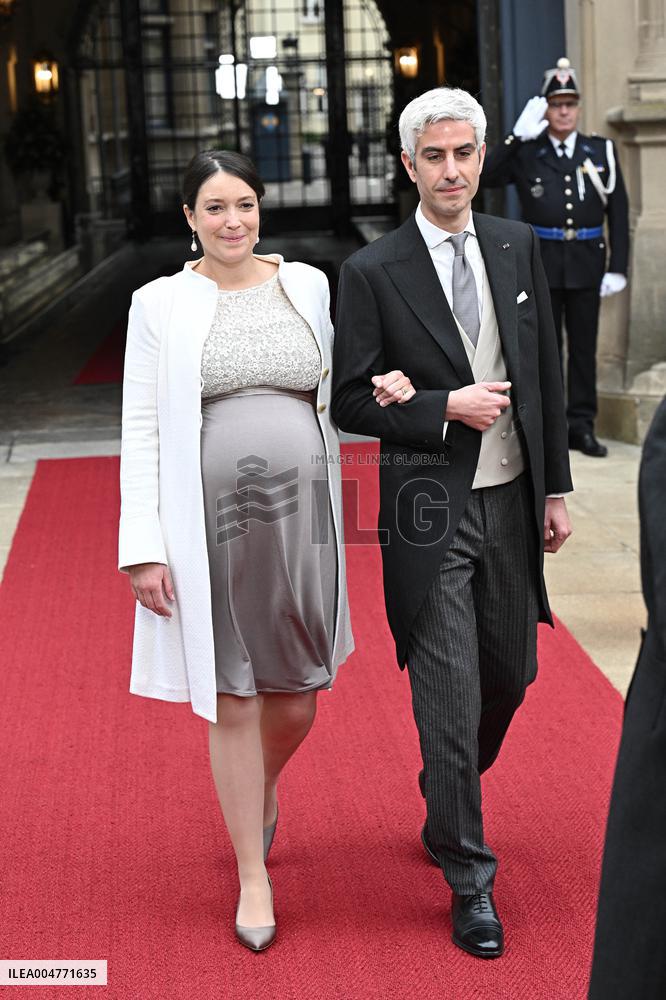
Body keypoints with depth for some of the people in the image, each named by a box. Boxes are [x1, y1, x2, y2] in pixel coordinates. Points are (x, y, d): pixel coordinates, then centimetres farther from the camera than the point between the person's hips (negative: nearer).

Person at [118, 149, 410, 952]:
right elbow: (141, 432, -2)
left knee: (295, 702, 9)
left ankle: (262, 788, 44)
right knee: (232, 702, 4)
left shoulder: (307, 286, 7)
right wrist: (144, 548, -8)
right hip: (212, 524, -2)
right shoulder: (160, 304, 0)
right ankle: (253, 876, 21)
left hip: (300, 515, 2)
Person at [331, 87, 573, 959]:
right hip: (430, 512, -5)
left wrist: (555, 487, 8)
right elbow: (352, 402, -6)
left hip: (511, 503, 5)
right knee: (450, 698, -2)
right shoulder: (373, 272, -7)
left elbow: (545, 373, 10)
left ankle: (445, 810, 43)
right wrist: (447, 408, -17)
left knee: (508, 675, 15)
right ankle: (469, 879, 14)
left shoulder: (518, 248, 6)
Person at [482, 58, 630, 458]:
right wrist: (517, 136, -15)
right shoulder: (526, 152, 4)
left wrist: (618, 268, -3)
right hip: (542, 263, -1)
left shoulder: (602, 151, 6)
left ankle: (582, 426, 12)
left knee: (585, 346, 5)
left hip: (587, 263, 1)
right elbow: (487, 177, -10)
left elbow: (619, 213, 5)